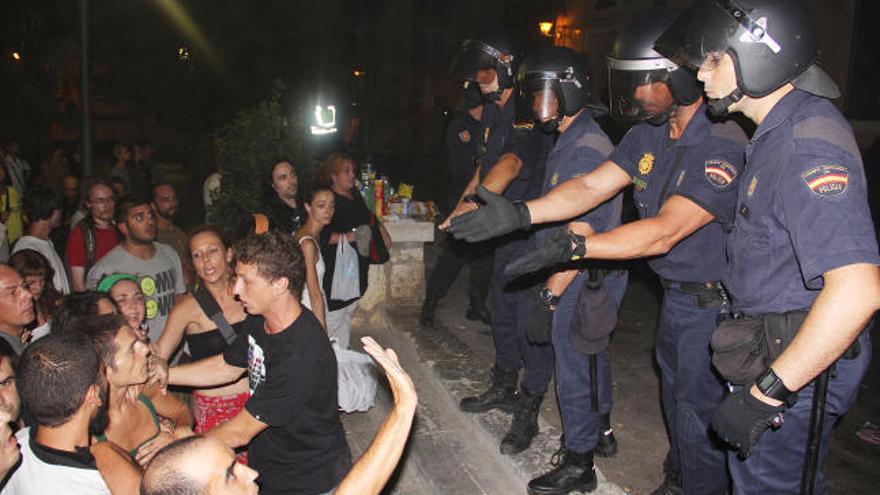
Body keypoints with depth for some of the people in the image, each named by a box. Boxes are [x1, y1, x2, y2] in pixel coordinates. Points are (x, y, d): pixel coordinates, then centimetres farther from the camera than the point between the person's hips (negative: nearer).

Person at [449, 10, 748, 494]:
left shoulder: (722, 147, -27)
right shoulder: (649, 133, -1)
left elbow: (664, 231, -33)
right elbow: (591, 187, -5)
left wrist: (576, 246, -40)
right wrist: (519, 213, -17)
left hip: (712, 301, -8)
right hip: (675, 291, 8)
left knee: (699, 404, 5)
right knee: (673, 386, 23)